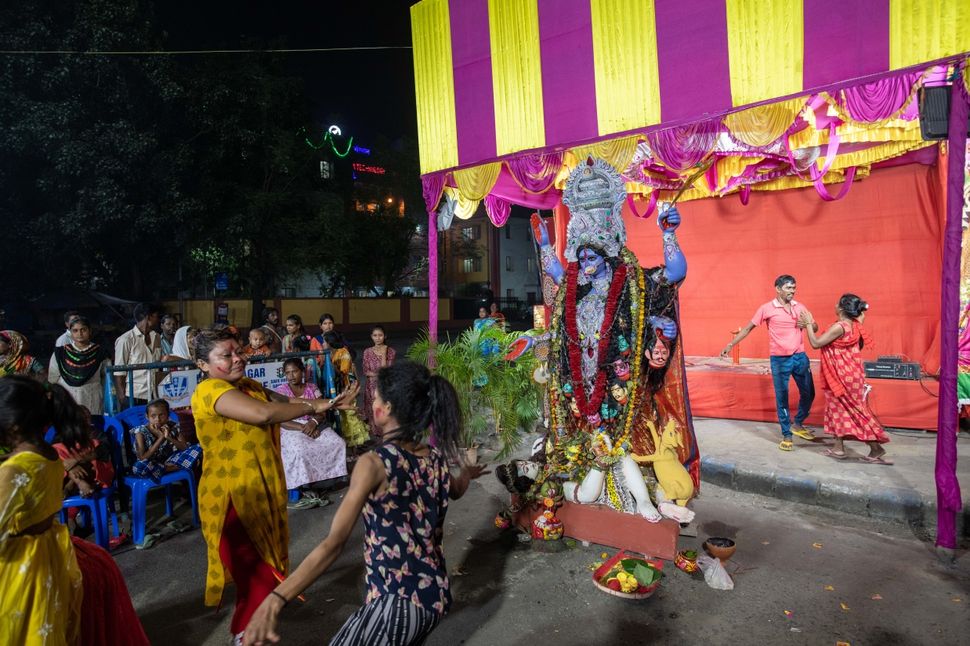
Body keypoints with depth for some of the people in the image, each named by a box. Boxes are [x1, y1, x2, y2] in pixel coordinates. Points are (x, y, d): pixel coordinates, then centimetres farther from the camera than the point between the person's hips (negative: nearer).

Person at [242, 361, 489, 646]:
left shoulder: (374, 463, -18)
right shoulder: (437, 457, 1)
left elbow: (334, 543, -28)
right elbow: (456, 491, 25)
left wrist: (275, 599, -34)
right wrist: (467, 472, 47)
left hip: (397, 603, -7)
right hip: (437, 596, 8)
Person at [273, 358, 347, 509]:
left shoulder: (312, 387, 7)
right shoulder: (281, 391, -4)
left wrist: (314, 423, -20)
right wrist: (303, 428, -21)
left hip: (314, 425, 4)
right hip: (291, 429, -4)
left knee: (338, 443, -20)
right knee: (300, 451, -35)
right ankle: (306, 490, -20)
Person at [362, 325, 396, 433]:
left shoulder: (390, 351, -5)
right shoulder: (367, 352, 2)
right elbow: (366, 372, -2)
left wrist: (384, 353, -17)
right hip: (372, 387, 2)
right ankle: (374, 432, 20)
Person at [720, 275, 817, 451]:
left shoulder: (799, 307, 5)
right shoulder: (767, 308, -6)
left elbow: (815, 328, 13)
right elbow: (748, 328, -2)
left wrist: (806, 325, -11)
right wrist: (730, 345, -6)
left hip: (800, 357, 4)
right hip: (779, 359, -4)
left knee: (808, 393, 11)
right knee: (782, 398, 2)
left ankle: (797, 424, 33)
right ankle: (786, 435, 14)